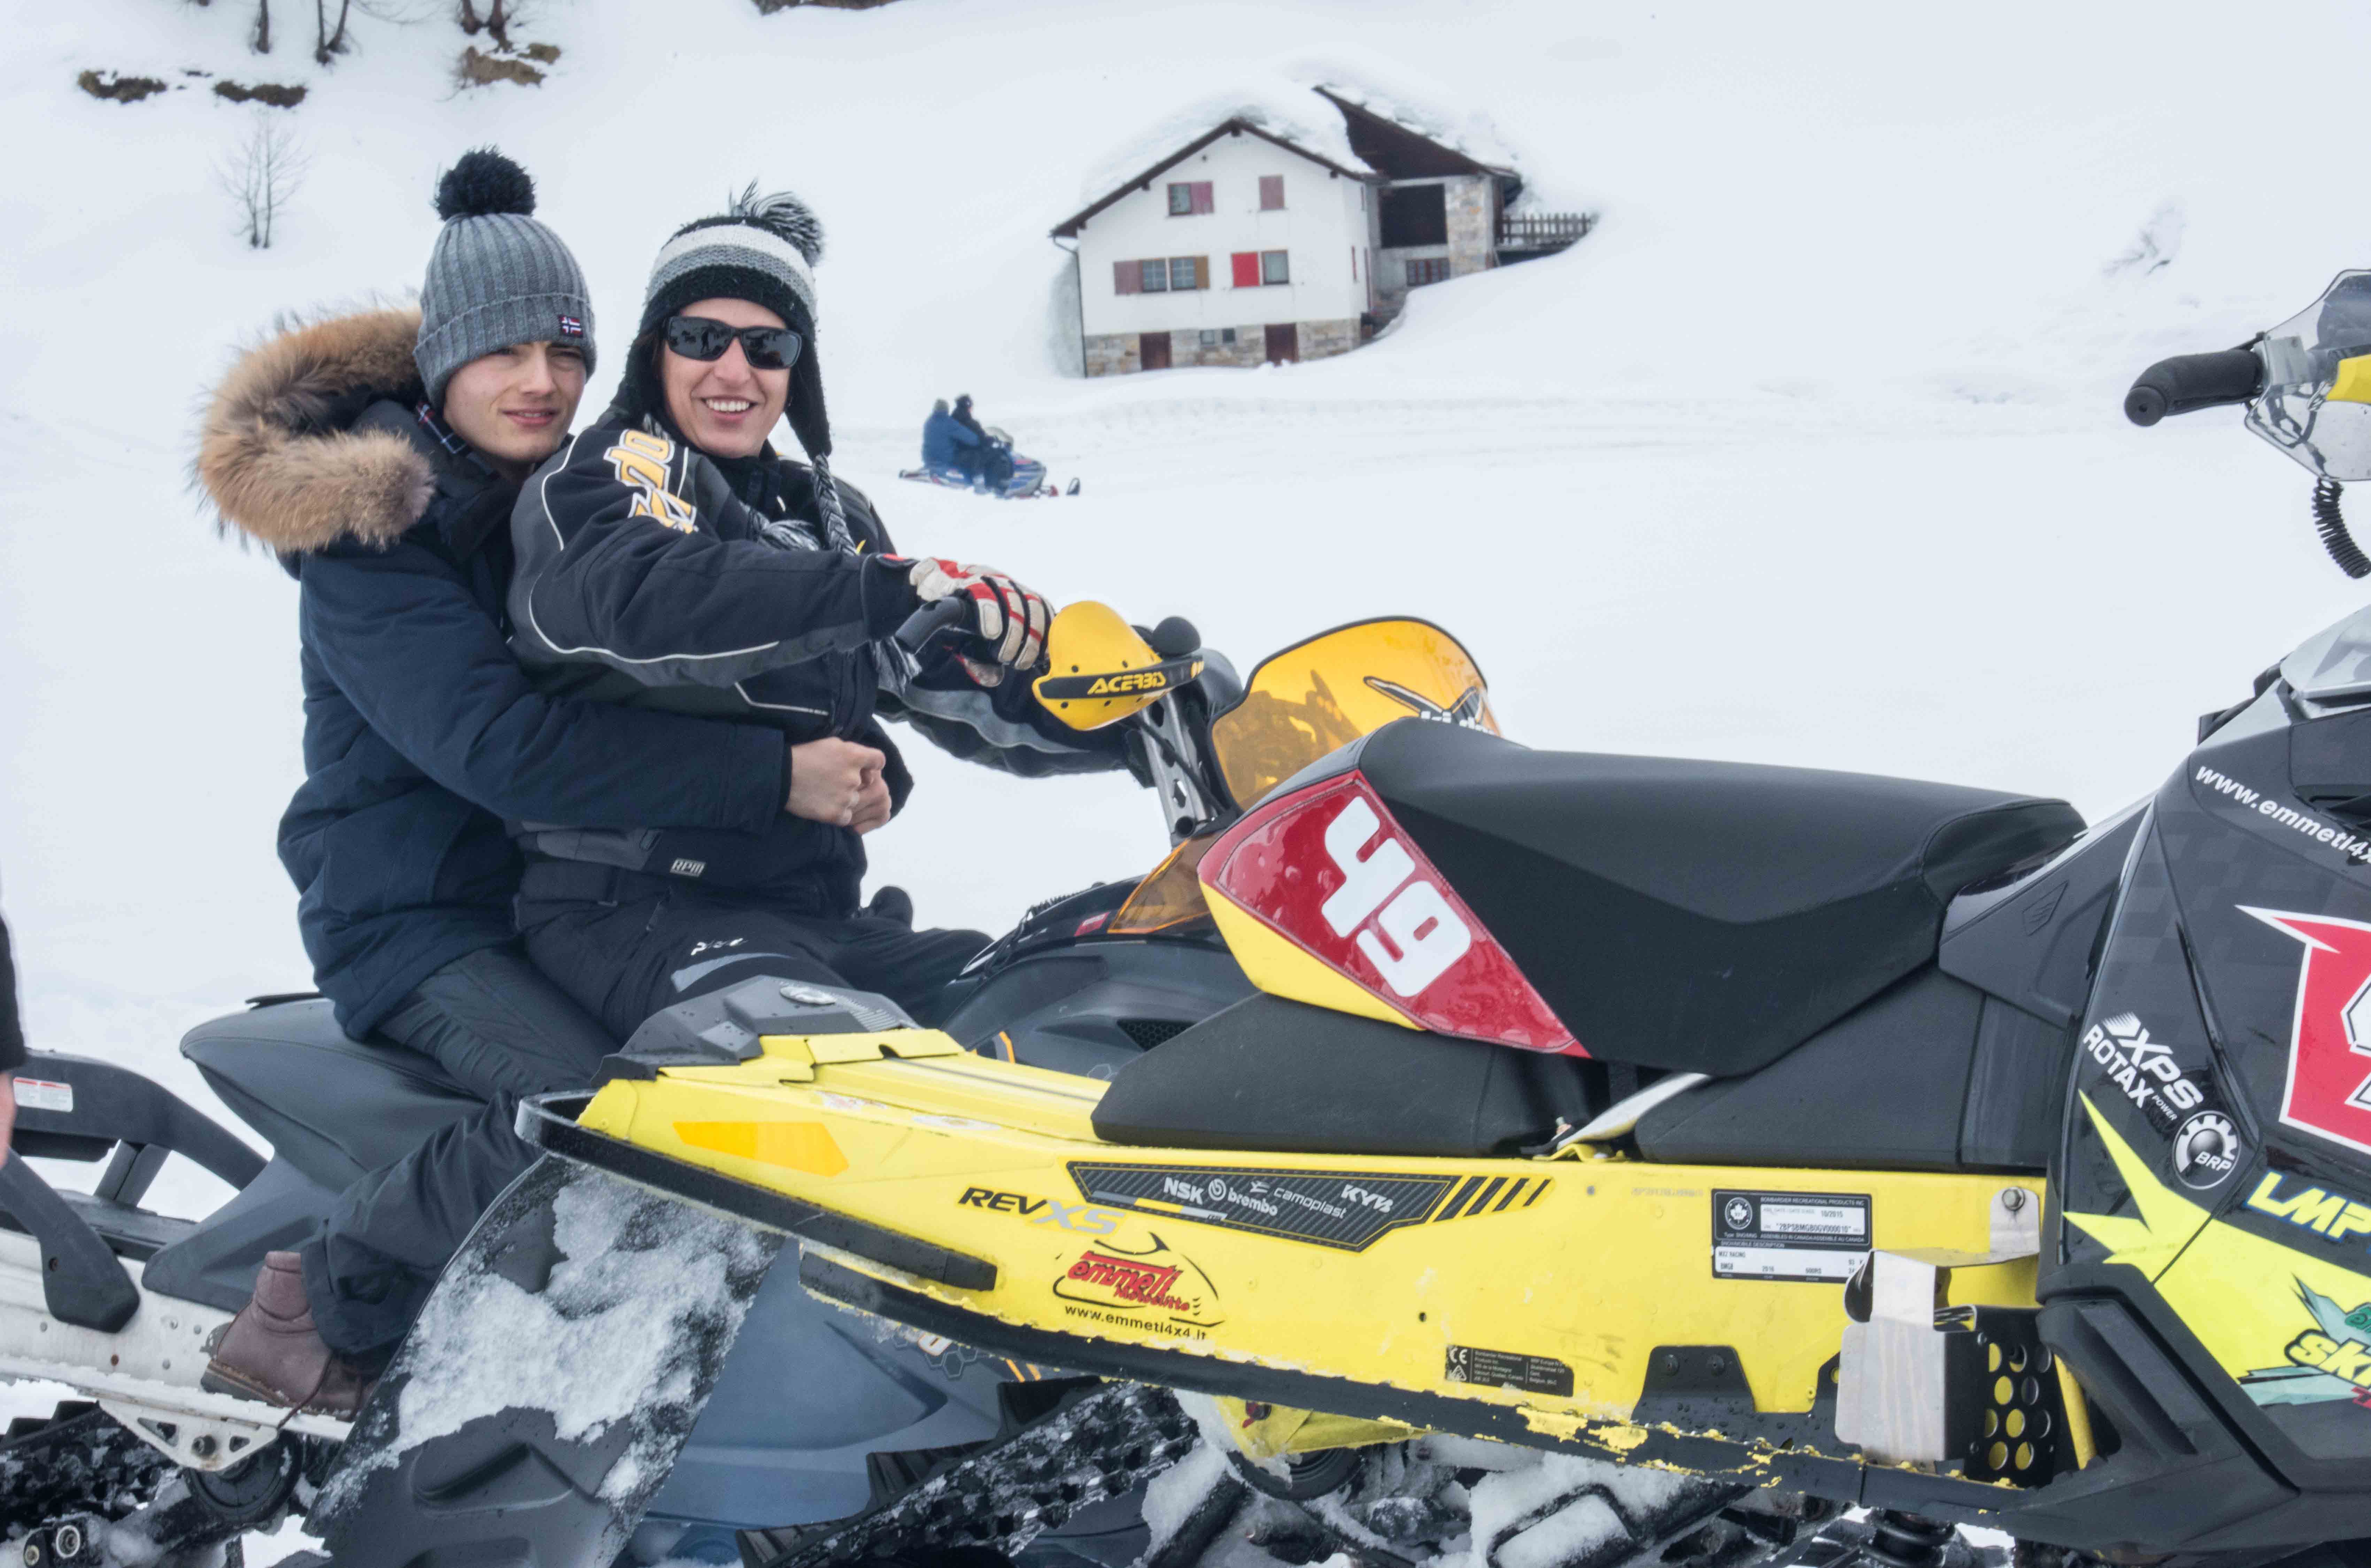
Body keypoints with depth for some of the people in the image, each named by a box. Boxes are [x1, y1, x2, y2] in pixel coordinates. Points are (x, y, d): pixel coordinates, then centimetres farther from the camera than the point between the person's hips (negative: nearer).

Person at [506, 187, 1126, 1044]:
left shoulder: (833, 517, 22)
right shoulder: (598, 477, 1)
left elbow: (969, 697, 20)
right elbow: (645, 602, -23)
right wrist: (898, 591, -34)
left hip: (816, 911, 7)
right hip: (630, 908, -7)